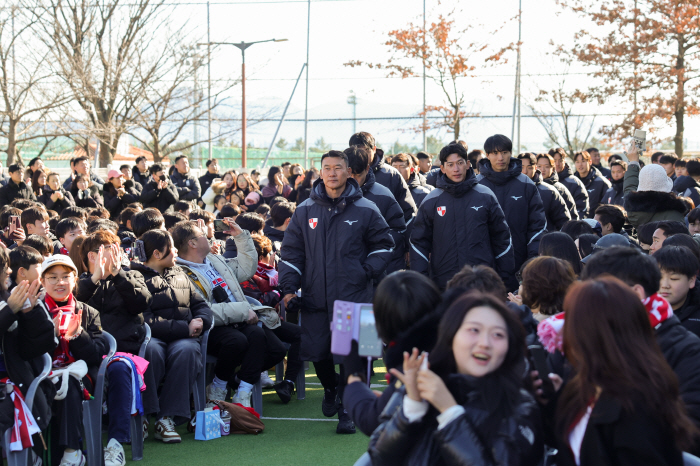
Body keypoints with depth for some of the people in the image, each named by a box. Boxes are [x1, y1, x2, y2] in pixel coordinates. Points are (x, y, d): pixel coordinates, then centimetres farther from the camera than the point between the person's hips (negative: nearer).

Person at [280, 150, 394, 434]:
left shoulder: (365, 210, 4)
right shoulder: (305, 211, 9)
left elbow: (383, 245, 13)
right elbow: (291, 252, 12)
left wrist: (368, 272, -1)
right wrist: (289, 287, 3)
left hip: (354, 297, -2)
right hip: (316, 299, 2)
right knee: (316, 352, 6)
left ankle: (346, 410, 5)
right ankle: (331, 387, 37)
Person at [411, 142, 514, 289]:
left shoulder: (486, 196, 5)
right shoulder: (431, 201, 5)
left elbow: (502, 238, 10)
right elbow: (419, 242, 8)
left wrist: (505, 275, 7)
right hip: (442, 283, 0)